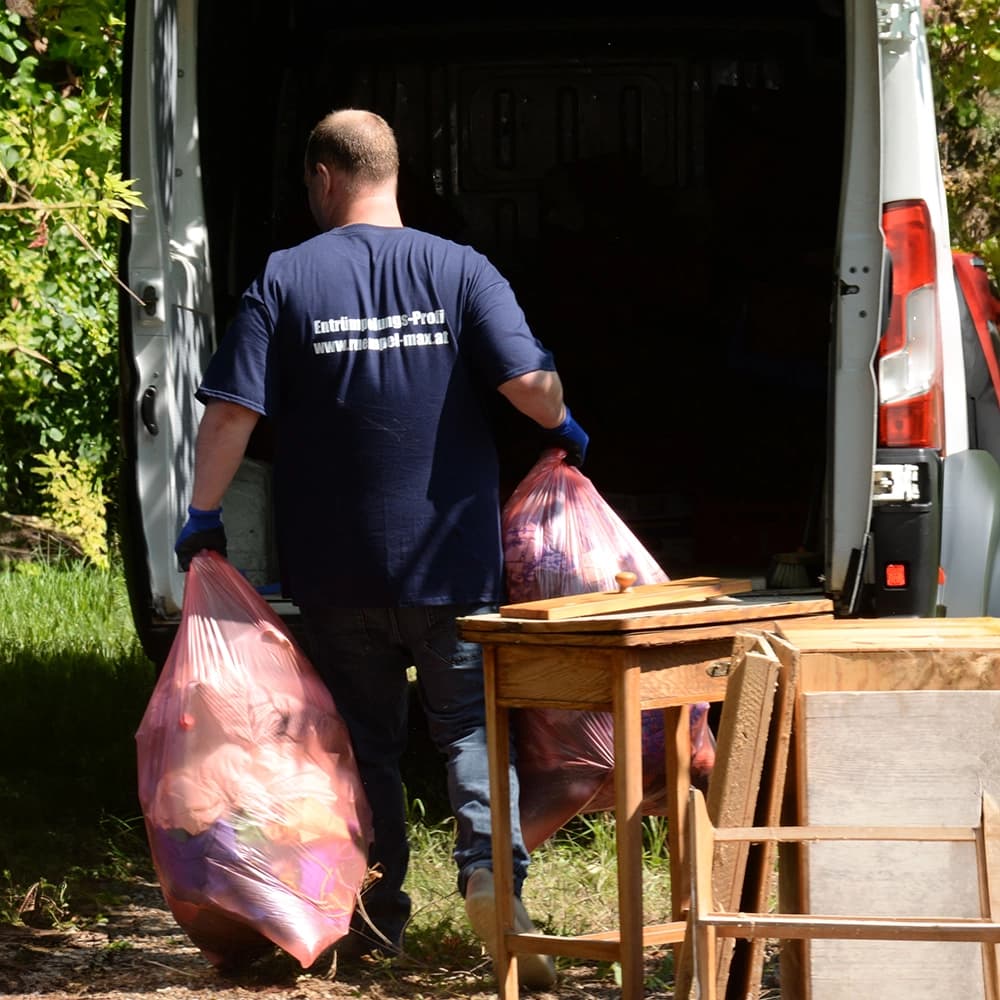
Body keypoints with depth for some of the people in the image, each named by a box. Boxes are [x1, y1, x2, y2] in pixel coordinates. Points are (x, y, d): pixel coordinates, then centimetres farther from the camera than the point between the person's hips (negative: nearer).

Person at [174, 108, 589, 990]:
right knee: (471, 724, 8)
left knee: (364, 739, 12)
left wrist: (204, 515, 1)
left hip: (337, 567, 0)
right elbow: (530, 380, -13)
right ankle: (492, 870, -14)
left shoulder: (286, 279, -5)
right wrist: (563, 431, 8)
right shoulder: (460, 270, -4)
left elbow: (231, 411, -9)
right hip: (451, 555, 0)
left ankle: (378, 918, 16)